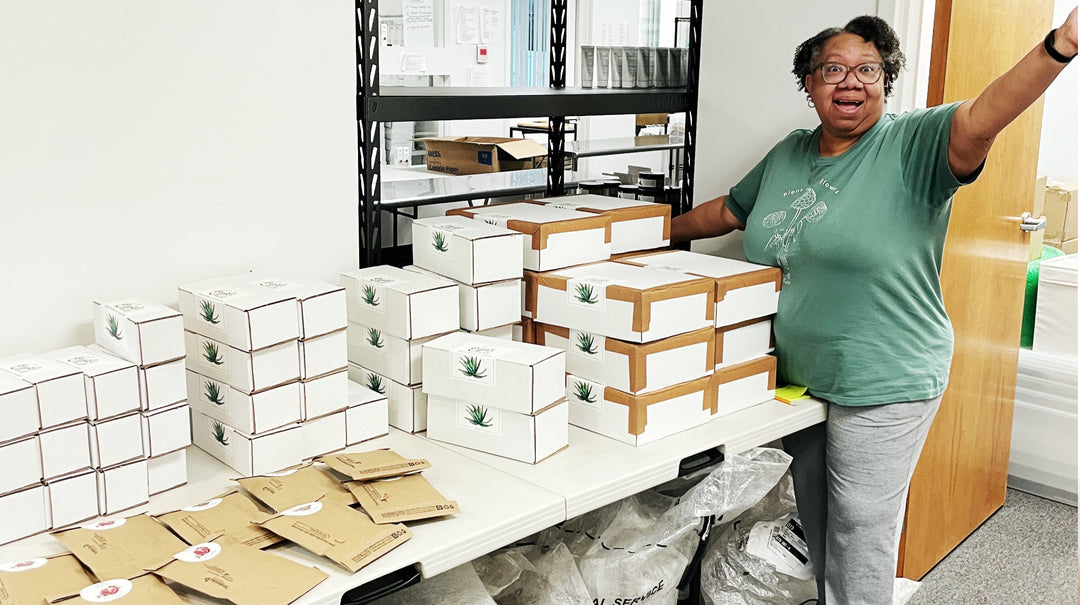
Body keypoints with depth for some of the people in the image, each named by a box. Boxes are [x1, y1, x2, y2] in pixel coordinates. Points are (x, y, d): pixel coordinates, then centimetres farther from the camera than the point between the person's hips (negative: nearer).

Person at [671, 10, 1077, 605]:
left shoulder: (912, 144, -11)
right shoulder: (788, 154, 8)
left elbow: (977, 120, -30)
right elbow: (728, 210, 21)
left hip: (880, 387, -6)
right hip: (796, 377, 6)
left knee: (859, 537, 6)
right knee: (813, 525, 21)